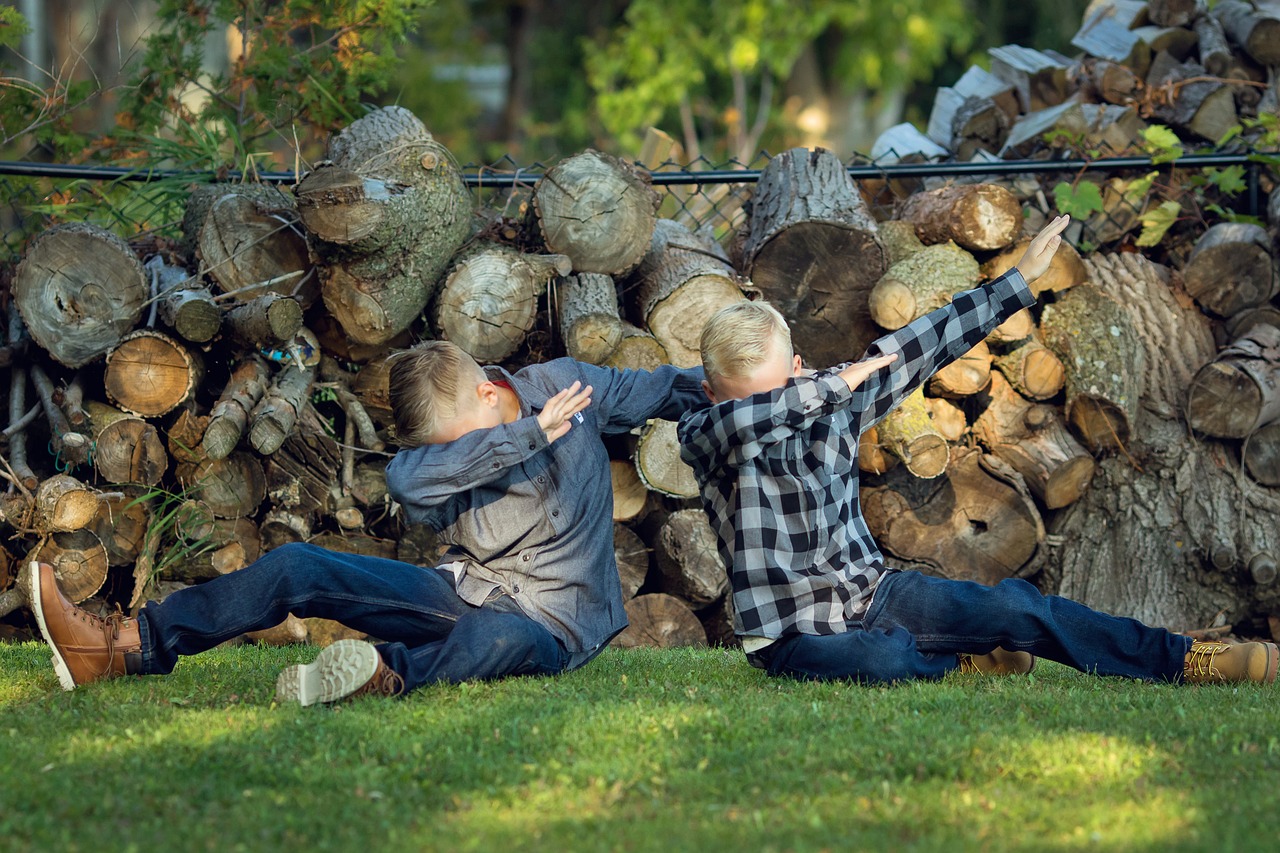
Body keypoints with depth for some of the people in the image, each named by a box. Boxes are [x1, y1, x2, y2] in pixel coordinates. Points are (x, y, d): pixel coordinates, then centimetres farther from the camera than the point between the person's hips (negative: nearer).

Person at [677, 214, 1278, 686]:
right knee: (883, 662, -37)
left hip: (872, 593, 5)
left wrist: (1021, 278, 9)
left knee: (1012, 606, -11)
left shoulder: (830, 402, 2)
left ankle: (1181, 658, -3)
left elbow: (920, 347, 7)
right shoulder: (701, 437, -12)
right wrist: (840, 381, -27)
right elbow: (742, 418, -37)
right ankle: (964, 663, -3)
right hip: (794, 638, -5)